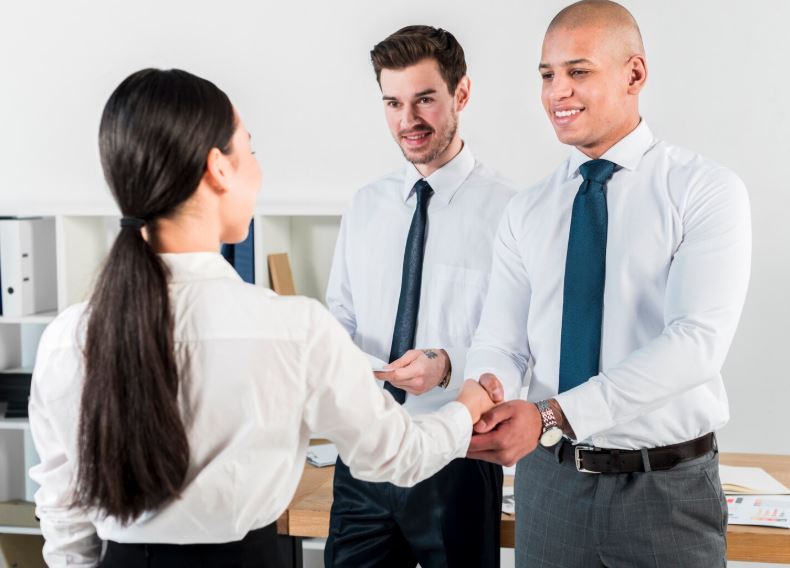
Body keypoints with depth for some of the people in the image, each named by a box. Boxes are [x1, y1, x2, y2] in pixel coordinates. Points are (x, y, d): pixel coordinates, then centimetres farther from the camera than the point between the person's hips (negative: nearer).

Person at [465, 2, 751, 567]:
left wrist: (553, 415, -27)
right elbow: (501, 342, 0)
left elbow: (697, 340, -20)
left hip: (669, 486, -3)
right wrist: (489, 391, -24)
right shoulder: (526, 212, 4)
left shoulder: (706, 190, -9)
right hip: (550, 479, 3)